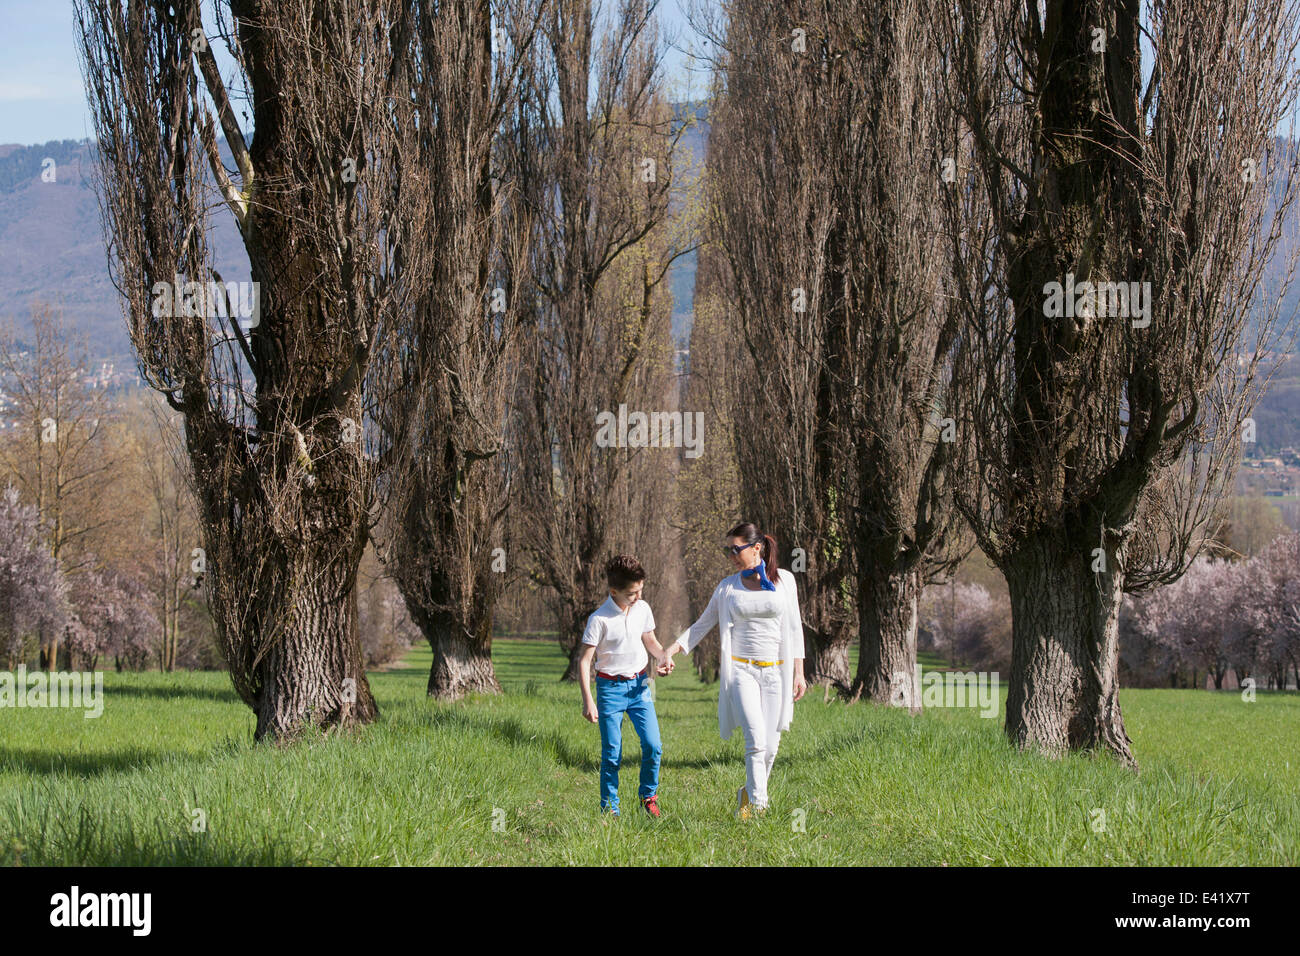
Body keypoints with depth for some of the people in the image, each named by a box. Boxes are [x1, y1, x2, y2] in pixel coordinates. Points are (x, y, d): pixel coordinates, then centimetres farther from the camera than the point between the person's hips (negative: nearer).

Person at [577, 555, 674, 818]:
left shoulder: (642, 609, 1)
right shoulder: (599, 619, -15)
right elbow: (585, 660, -12)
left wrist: (662, 657, -4)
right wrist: (588, 700, -18)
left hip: (639, 685, 4)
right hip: (610, 687, -4)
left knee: (653, 746, -6)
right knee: (611, 754, -1)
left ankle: (648, 795, 17)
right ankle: (609, 808, 12)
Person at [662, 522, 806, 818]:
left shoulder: (784, 580, 4)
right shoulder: (727, 588, 4)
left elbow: (794, 628, 8)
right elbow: (702, 625, 10)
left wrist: (799, 673, 5)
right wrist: (671, 649, -3)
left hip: (775, 672, 1)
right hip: (741, 670, -1)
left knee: (771, 745, 1)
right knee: (756, 739, -18)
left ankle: (749, 794, 24)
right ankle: (757, 803, -10)